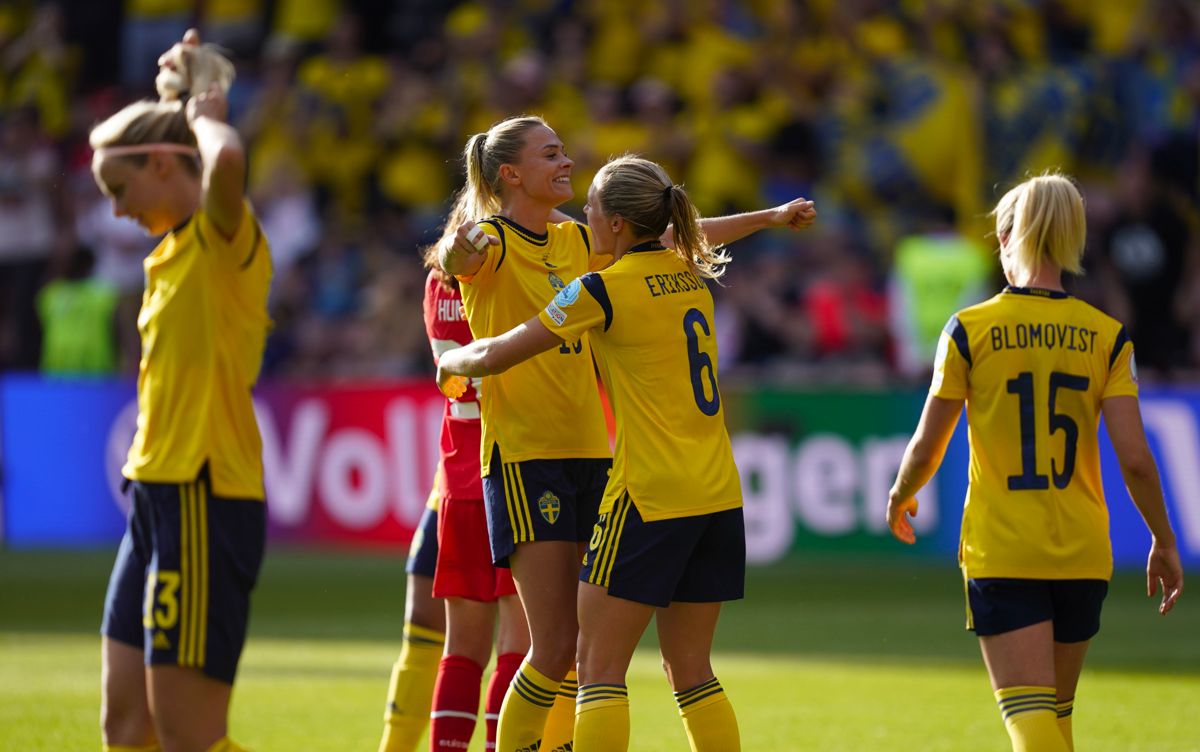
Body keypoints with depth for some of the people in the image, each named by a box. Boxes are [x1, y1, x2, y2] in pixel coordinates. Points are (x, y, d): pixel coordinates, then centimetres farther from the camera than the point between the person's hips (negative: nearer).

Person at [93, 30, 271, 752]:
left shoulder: (224, 237, -11)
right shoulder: (173, 251, 16)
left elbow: (226, 159, -33)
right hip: (159, 500, 10)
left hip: (206, 502, -10)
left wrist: (207, 109, -11)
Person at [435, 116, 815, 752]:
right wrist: (459, 248, -55)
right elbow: (458, 260, -32)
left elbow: (672, 238, 24)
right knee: (556, 648, -12)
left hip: (589, 454, 7)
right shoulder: (493, 243, -8)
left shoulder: (575, 243, 13)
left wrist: (768, 218, 27)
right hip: (525, 456, -7)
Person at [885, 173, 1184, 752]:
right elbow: (1135, 458, -5)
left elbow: (926, 448, 0)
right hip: (1082, 553, 3)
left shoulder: (970, 330, -5)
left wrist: (899, 497, 21)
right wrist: (1164, 541, 10)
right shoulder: (1106, 336, 0)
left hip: (1000, 553, -3)